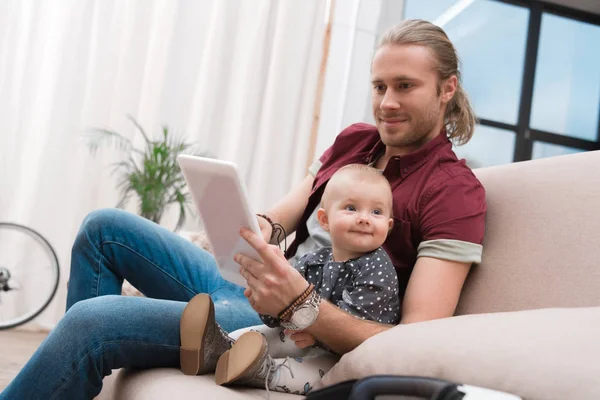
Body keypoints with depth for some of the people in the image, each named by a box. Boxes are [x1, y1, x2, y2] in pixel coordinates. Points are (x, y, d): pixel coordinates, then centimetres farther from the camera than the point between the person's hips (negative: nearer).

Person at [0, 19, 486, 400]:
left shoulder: (456, 191, -13)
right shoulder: (353, 141, 9)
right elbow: (284, 214, 11)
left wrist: (300, 303, -36)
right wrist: (260, 225, -16)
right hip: (257, 289, 8)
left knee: (90, 322, -22)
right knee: (105, 227, 7)